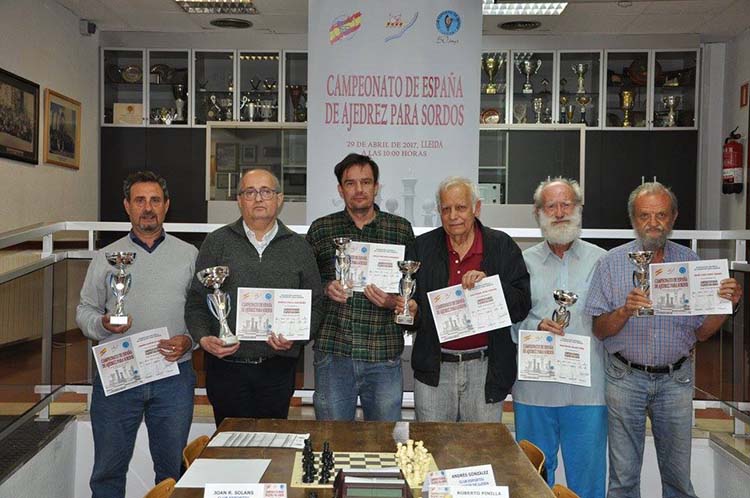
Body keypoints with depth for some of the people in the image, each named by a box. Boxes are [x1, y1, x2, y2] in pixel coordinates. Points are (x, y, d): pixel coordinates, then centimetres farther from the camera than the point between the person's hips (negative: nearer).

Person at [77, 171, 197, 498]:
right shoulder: (106, 257, 8)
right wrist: (103, 324, -11)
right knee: (108, 470, 10)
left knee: (172, 468, 10)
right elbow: (84, 311, 10)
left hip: (173, 375, 0)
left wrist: (190, 340, -11)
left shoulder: (189, 255, 7)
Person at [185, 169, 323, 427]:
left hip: (278, 368, 1)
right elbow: (196, 301, 4)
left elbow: (315, 305, 7)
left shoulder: (299, 247, 8)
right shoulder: (217, 243, 6)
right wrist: (203, 339, -11)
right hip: (226, 365, 0)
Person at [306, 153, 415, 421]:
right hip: (333, 351, 0)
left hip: (384, 357, 0)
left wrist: (394, 301, -11)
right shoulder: (320, 229, 6)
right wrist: (325, 289, -9)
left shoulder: (401, 230, 5)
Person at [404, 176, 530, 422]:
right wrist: (410, 311, -13)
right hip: (434, 370, 1)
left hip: (485, 370, -1)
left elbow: (522, 307, -3)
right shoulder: (421, 248, 4)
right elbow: (409, 301, 8)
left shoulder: (503, 247, 1)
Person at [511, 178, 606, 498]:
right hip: (535, 386, 1)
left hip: (587, 386, 0)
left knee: (587, 472, 8)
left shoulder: (601, 261, 6)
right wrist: (535, 326, -14)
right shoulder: (523, 262, 6)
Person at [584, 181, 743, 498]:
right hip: (626, 378, -1)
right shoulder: (613, 262, -3)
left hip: (675, 379, 2)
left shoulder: (690, 263, 3)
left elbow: (701, 332, 5)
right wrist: (626, 311, -24)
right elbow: (599, 330, -6)